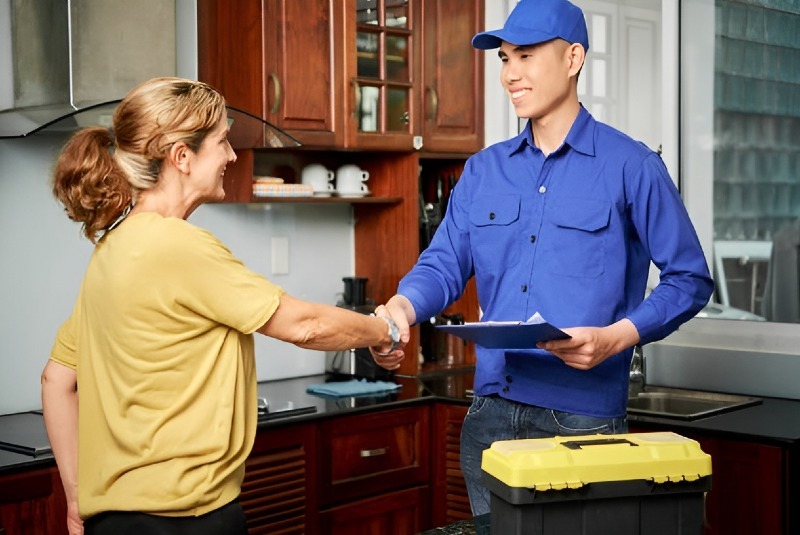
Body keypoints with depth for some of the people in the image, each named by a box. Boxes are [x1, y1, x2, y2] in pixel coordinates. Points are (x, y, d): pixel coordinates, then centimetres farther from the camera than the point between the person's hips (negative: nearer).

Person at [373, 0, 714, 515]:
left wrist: (616, 337, -17)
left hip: (583, 415, -4)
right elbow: (445, 266, 7)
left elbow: (689, 279, -3)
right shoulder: (483, 170, 10)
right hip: (491, 412, 5)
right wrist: (402, 308, -15)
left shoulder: (630, 166, -4)